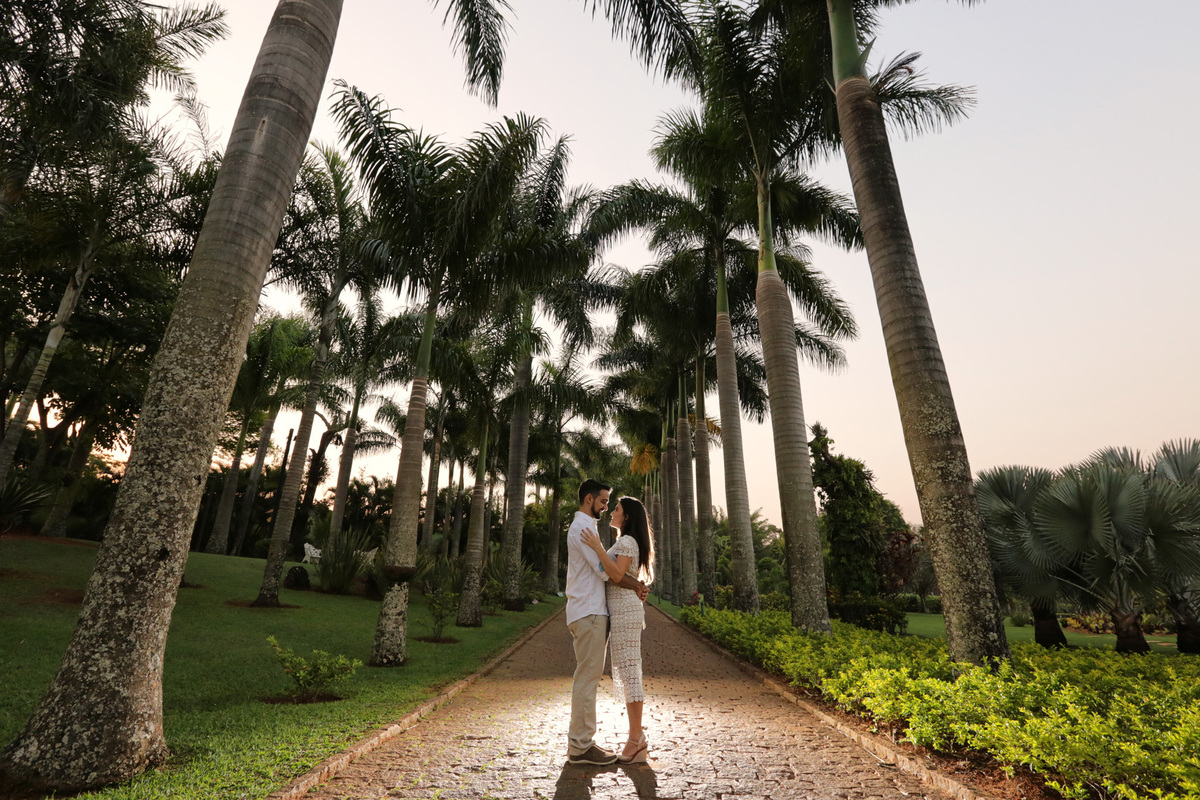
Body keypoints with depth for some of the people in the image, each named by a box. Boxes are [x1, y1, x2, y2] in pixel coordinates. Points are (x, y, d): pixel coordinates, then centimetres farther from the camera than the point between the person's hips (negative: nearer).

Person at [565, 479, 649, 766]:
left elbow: (603, 569, 18)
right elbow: (605, 569, -16)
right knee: (587, 677, -5)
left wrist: (634, 585, 6)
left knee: (587, 677, 14)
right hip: (588, 612, -11)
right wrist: (637, 585, -6)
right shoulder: (582, 527, -13)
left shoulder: (583, 526, 21)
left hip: (590, 612, 11)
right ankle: (581, 746, 3)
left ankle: (580, 740, 22)